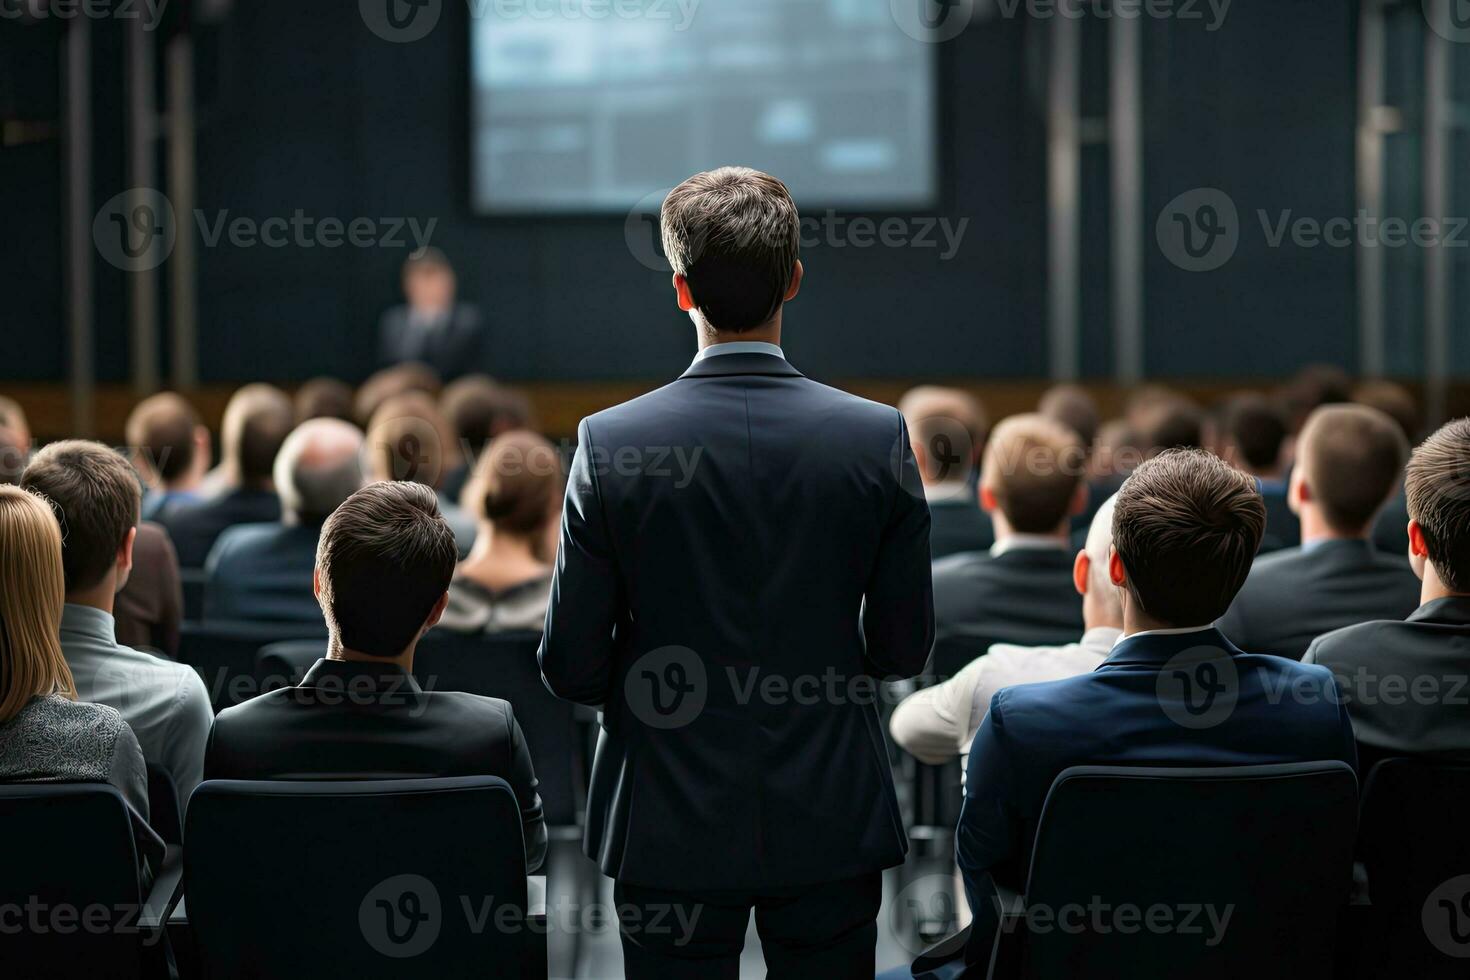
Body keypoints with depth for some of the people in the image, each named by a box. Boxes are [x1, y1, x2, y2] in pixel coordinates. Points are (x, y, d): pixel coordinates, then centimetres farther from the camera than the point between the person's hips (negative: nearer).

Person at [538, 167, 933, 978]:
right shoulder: (878, 437, -8)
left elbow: (570, 666, -7)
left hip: (671, 828, -1)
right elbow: (904, 645, -1)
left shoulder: (611, 443, -12)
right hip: (832, 821, 1)